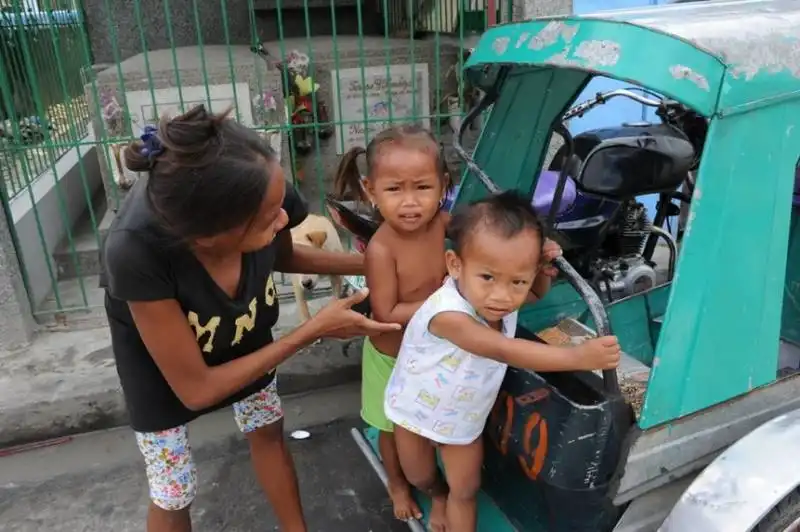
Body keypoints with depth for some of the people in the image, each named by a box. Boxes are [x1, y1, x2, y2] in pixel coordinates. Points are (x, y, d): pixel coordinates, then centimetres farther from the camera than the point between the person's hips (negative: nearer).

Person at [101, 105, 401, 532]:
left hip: (241, 335, 4)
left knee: (267, 430, 20)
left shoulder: (261, 200, -34)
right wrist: (314, 331, -31)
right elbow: (196, 390, -31)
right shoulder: (137, 252, -45)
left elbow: (282, 256, -6)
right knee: (173, 496, 9)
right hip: (159, 361, -3)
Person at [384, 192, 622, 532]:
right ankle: (437, 492, 56)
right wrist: (578, 357, -54)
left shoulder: (505, 296, -20)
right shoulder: (448, 314, -43)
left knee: (465, 492, 15)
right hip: (418, 412, -3)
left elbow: (537, 293, 4)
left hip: (465, 418, 4)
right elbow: (505, 351, -48)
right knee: (421, 480, 23)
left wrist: (543, 269, -20)